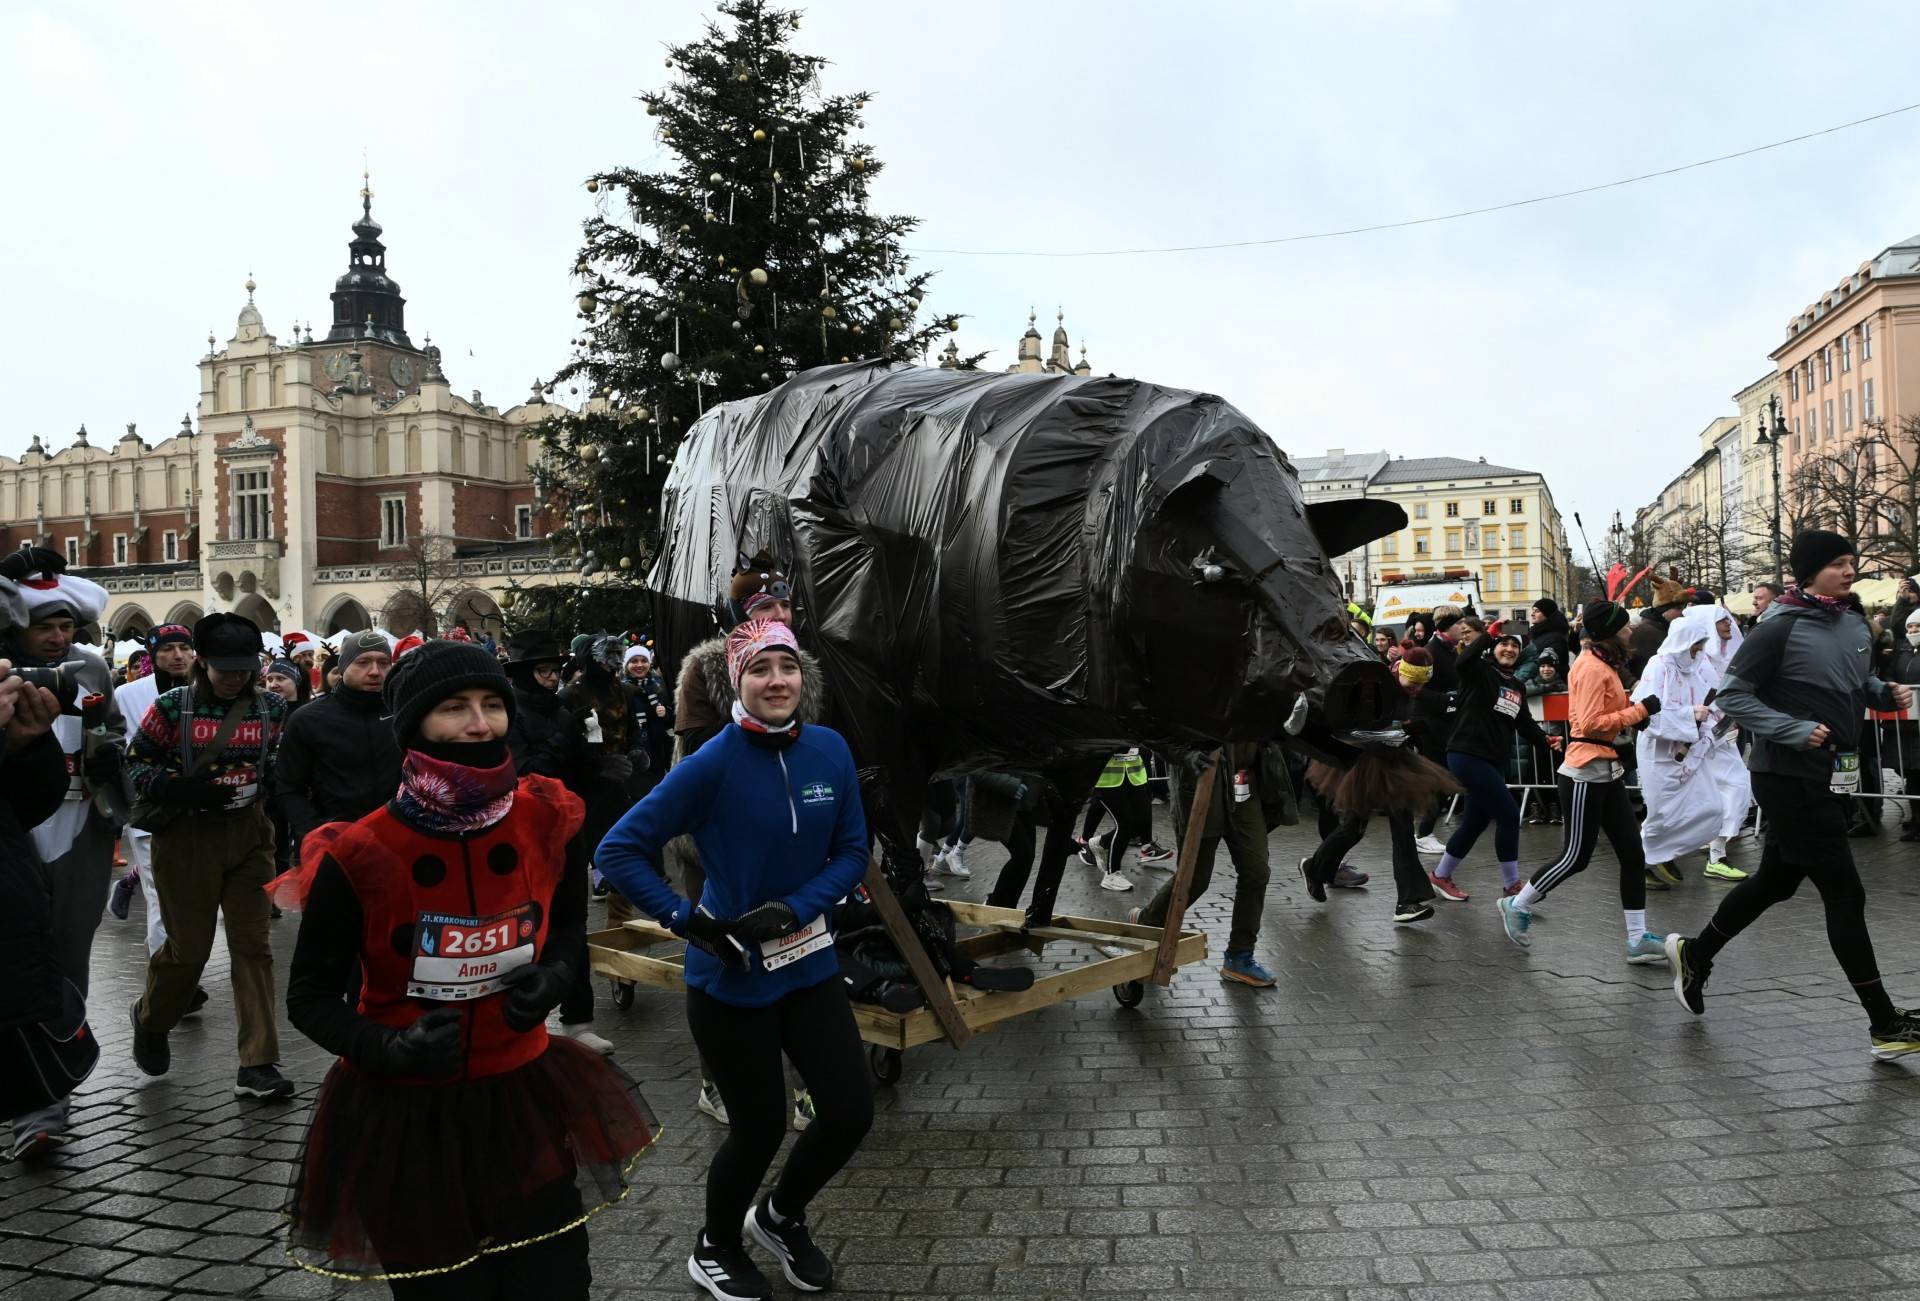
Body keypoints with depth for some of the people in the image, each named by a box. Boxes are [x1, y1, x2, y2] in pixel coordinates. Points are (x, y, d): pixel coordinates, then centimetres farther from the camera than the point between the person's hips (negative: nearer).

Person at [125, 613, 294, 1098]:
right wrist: (186, 791, -18)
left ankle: (258, 1065, 5)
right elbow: (135, 766, -2)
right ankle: (149, 1017, 39)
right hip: (187, 836, -2)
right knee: (189, 946, 5)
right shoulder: (171, 707, -4)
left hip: (250, 834, 2)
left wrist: (263, 782, -8)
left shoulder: (271, 708, 2)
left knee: (254, 945, 0)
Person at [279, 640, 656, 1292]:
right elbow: (310, 998, -6)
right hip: (402, 1114, -2)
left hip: (522, 1096, 3)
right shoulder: (358, 856, -18)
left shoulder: (546, 820, -9)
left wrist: (553, 975, -9)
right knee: (441, 1284, 16)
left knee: (555, 1282, 12)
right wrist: (390, 1049, -24)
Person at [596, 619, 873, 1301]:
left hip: (810, 963, 5)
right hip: (730, 977, -4)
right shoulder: (712, 764, -18)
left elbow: (852, 853, 0)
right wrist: (688, 920, -19)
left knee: (851, 1111, 6)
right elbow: (618, 850, -15)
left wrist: (792, 910, -14)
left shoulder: (830, 749, -6)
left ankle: (780, 1216, 38)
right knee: (761, 1126, 8)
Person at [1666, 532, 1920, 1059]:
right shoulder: (1781, 627, -15)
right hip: (1790, 779, -8)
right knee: (1844, 893, -4)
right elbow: (1733, 695, -13)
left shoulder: (1854, 621, 8)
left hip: (1834, 777, 8)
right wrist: (1796, 731, -22)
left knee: (1775, 881, 18)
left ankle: (1695, 952, 36)